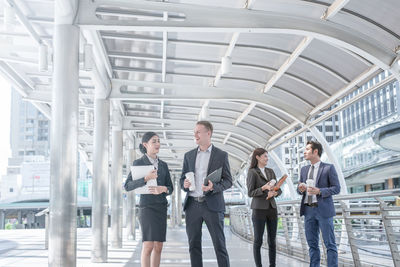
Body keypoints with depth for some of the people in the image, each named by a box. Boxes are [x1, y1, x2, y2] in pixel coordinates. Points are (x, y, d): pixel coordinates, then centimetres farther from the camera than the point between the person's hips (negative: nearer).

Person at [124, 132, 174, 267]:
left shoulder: (163, 165, 13)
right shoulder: (138, 163, -1)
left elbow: (170, 188, 10)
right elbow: (128, 186, -10)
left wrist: (163, 189, -14)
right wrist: (146, 178, -24)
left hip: (161, 208, 5)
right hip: (147, 206, -5)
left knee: (158, 247, 3)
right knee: (148, 245, -15)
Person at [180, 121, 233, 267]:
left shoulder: (221, 155, 3)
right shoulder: (189, 155, 14)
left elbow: (228, 181, 2)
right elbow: (182, 178, 18)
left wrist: (214, 187, -17)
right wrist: (185, 184, -6)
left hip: (212, 205, -3)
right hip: (192, 204, 4)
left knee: (219, 245, -3)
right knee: (194, 245, 6)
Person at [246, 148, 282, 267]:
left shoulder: (270, 171, 13)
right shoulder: (252, 172, -3)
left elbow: (279, 190, 9)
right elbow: (250, 193, -8)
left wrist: (274, 193, -13)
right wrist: (264, 188, -22)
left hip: (272, 208, 5)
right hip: (259, 209, -5)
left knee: (272, 240, 6)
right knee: (258, 240, -2)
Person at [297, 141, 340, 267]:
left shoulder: (329, 168, -3)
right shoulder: (304, 169, 13)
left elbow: (336, 188, -6)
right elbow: (300, 189, 17)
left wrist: (319, 191, -20)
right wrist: (301, 189, -8)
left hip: (323, 210, -5)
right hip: (308, 210, 5)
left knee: (330, 244, -1)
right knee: (312, 243, 9)